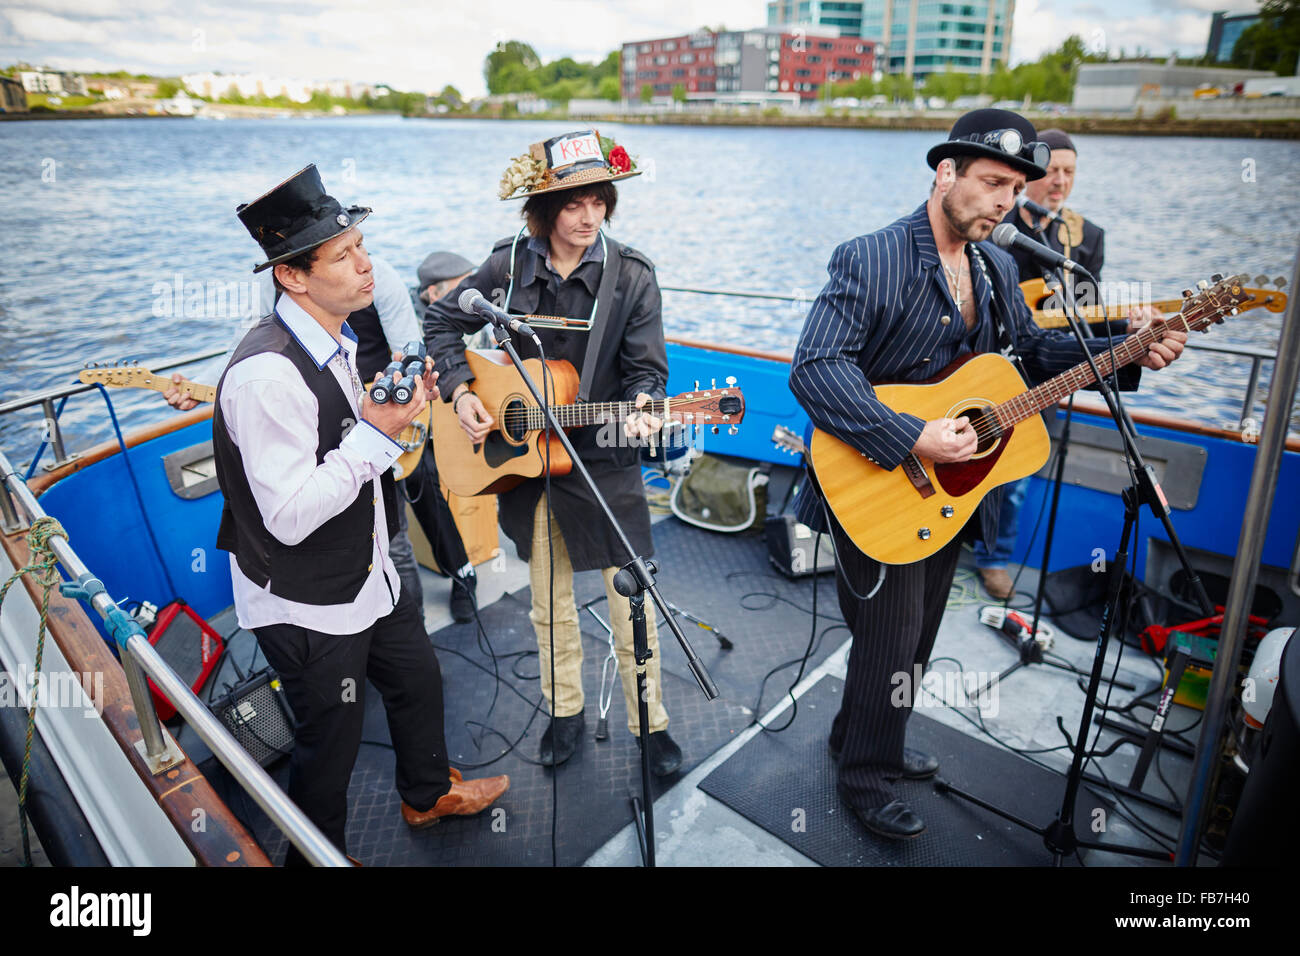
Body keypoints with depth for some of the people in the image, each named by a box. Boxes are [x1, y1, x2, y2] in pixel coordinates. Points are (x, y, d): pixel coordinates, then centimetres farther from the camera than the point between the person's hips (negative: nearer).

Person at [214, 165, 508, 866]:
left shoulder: (339, 341, 0)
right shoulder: (267, 373, -30)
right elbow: (289, 517, -31)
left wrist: (401, 407, -1)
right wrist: (377, 433, -31)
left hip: (368, 570, 9)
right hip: (306, 607, -9)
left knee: (418, 680, 26)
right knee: (331, 742, 12)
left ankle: (429, 793, 54)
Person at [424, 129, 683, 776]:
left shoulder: (631, 276, -7)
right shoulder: (509, 265, -2)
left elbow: (647, 367, -6)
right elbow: (442, 322, 8)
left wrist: (639, 408, -28)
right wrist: (460, 394, -4)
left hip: (604, 461, -2)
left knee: (631, 600, 3)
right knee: (549, 602, 16)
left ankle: (651, 724, 25)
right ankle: (565, 713, 37)